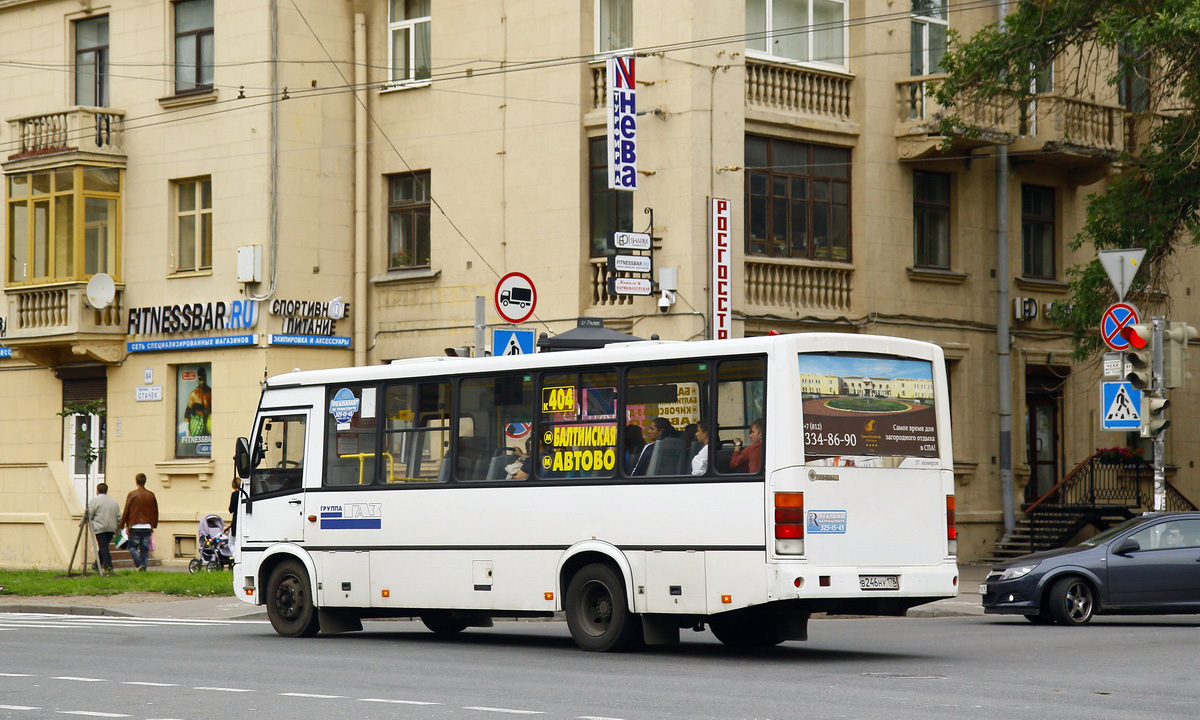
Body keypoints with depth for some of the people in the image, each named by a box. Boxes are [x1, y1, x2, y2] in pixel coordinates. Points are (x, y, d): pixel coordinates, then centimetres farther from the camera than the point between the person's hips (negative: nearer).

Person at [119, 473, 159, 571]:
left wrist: (125, 525, 2)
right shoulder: (151, 495, 8)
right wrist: (153, 525, 21)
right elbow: (155, 512, 13)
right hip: (147, 527, 4)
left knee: (132, 546, 6)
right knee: (145, 548, 8)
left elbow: (126, 511, -4)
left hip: (135, 526, -4)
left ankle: (139, 564, -13)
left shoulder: (132, 494, -4)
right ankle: (144, 568, 4)